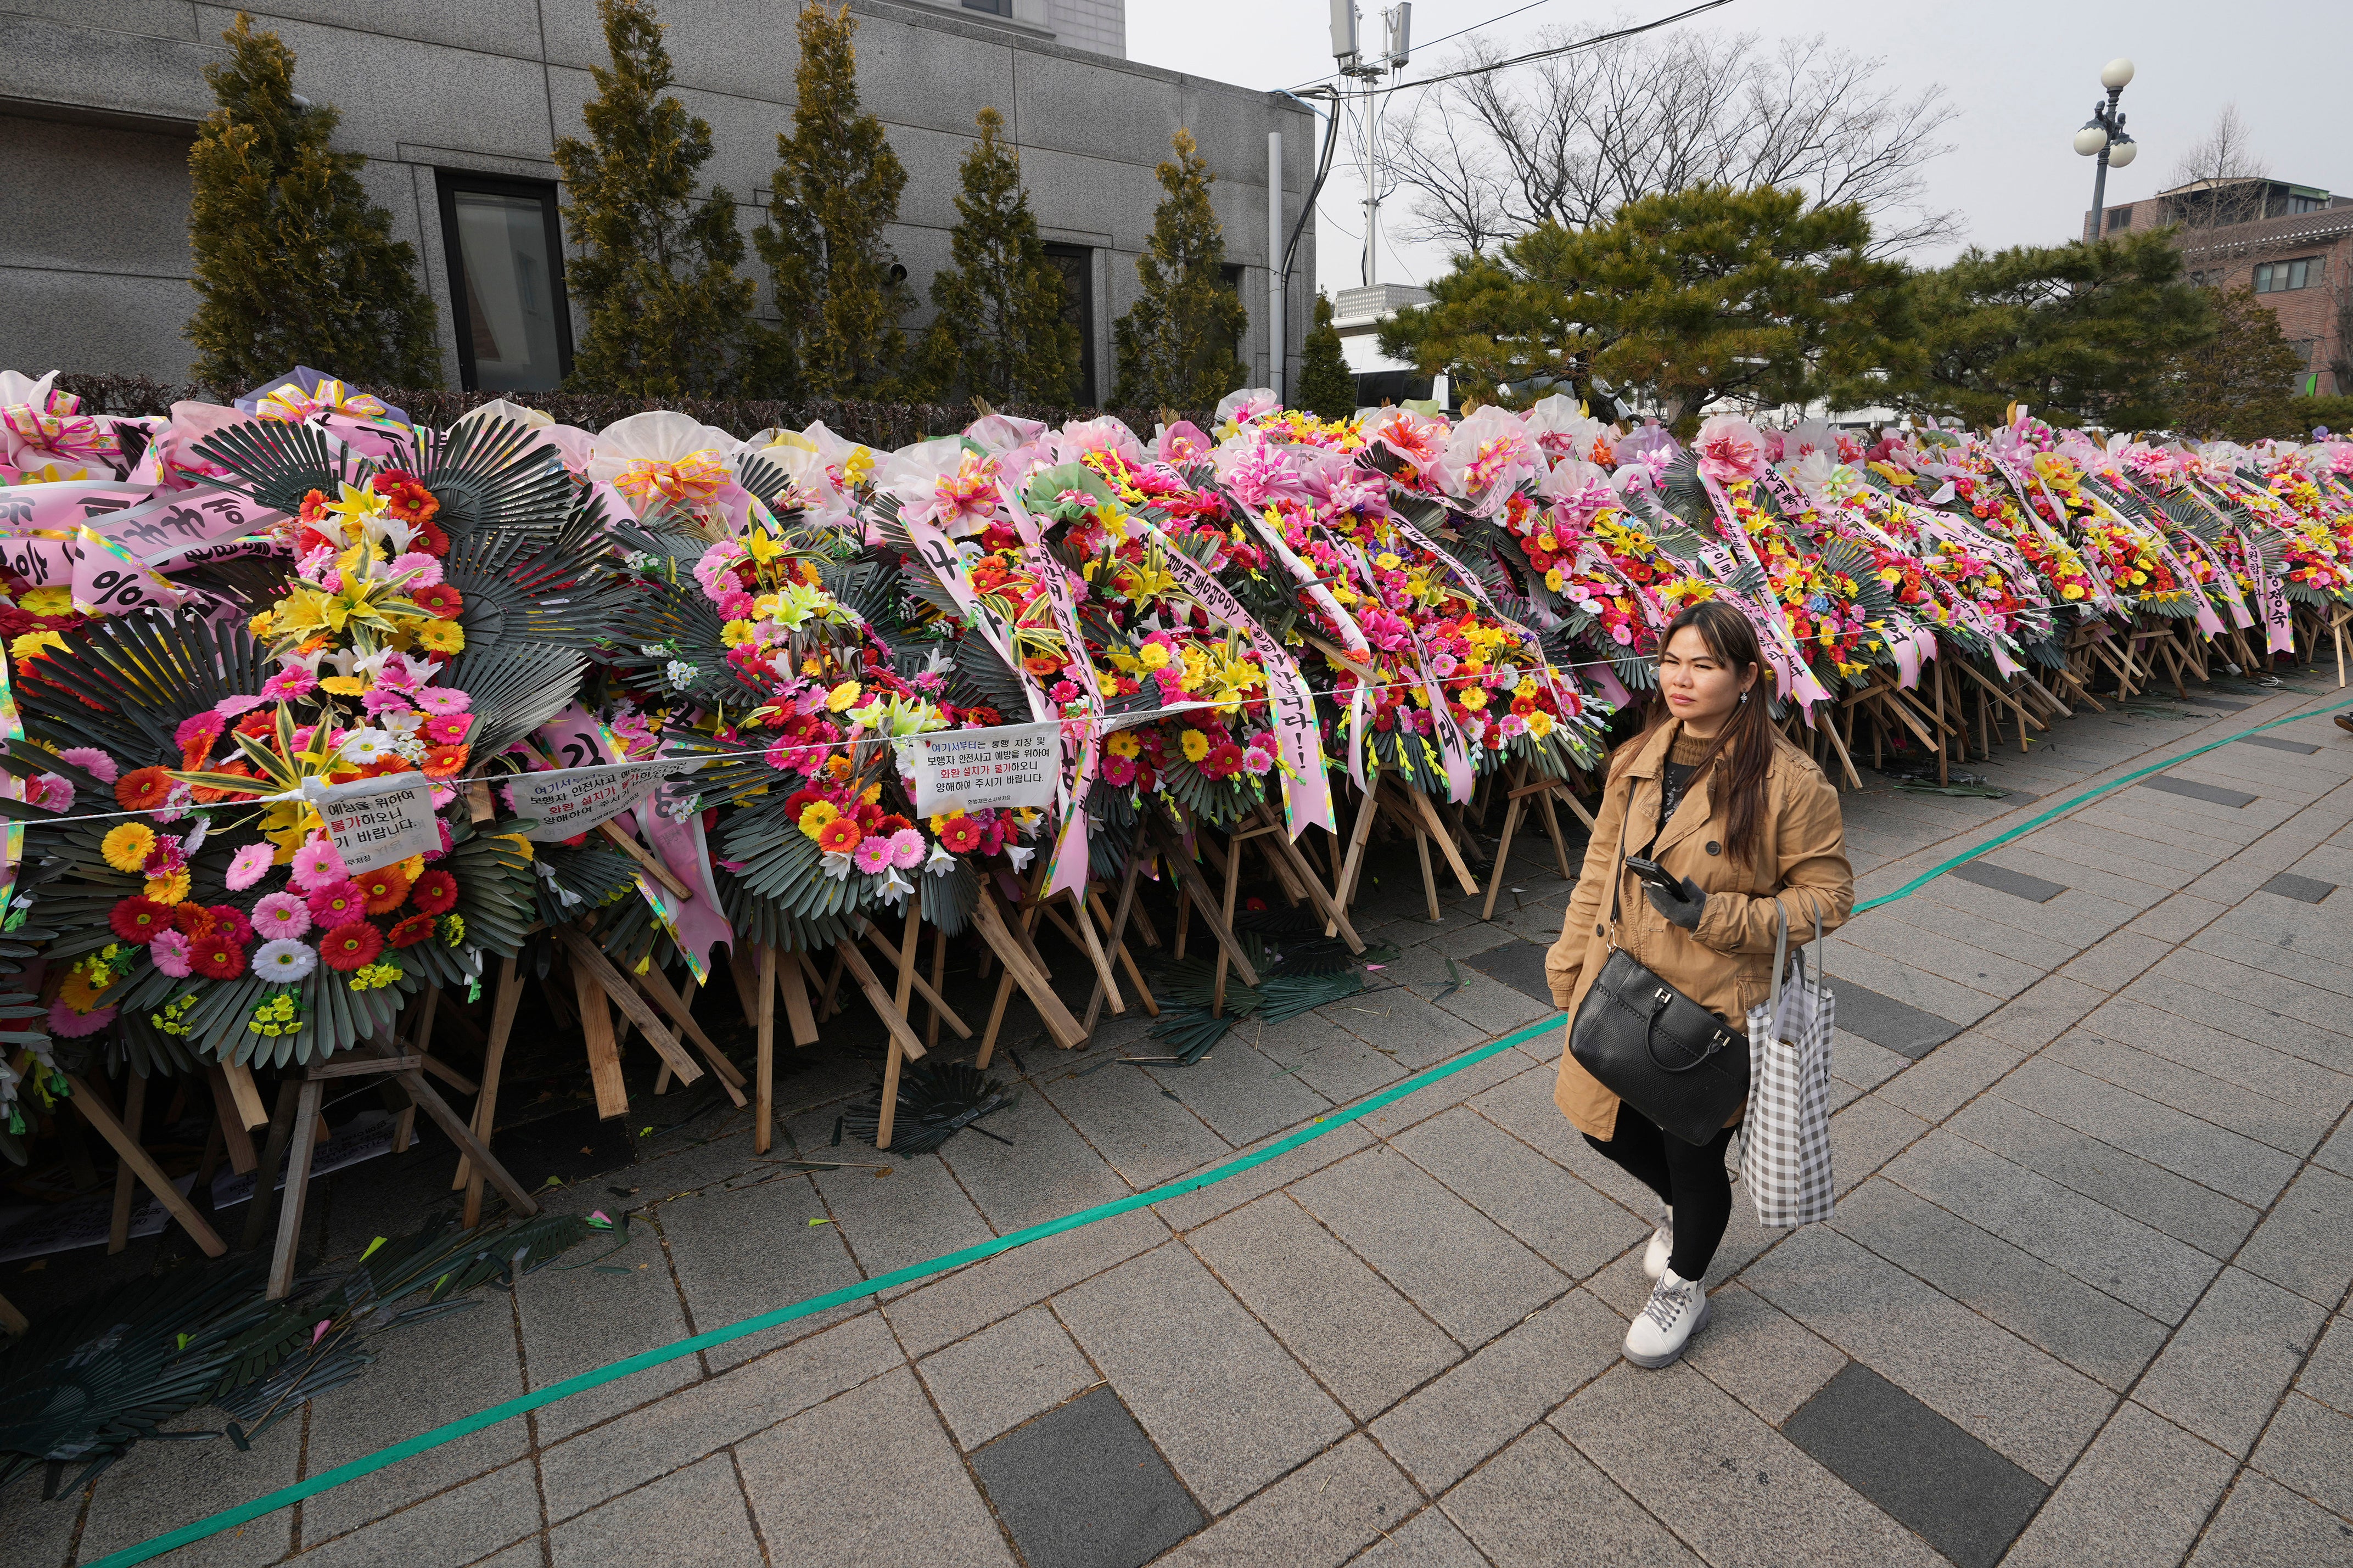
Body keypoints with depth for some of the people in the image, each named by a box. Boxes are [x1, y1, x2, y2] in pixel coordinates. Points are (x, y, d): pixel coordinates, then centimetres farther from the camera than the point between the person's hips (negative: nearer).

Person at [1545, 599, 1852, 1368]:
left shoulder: (1790, 782, -18)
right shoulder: (1638, 760, -1)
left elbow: (1828, 894, -10)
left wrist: (1718, 917, -22)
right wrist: (1569, 969, 8)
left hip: (1715, 1007, -5)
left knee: (1692, 1153, 13)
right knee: (1609, 1126, 19)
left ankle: (1683, 1289, 44)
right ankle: (1685, 1210, 53)